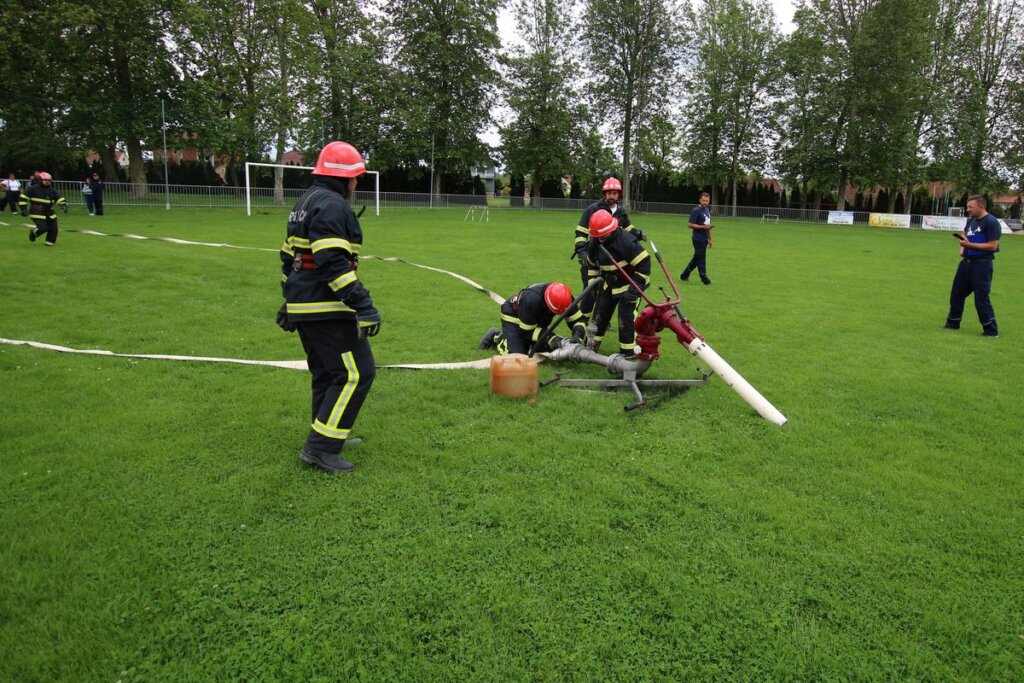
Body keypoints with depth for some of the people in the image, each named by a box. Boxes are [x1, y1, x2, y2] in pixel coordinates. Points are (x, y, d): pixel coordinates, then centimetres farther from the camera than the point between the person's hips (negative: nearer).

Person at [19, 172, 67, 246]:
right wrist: (23, 209, -10)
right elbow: (23, 197, -6)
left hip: (50, 214, 5)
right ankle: (33, 233, 16)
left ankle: (49, 242, 16)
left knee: (54, 229, -2)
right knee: (43, 228, -18)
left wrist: (63, 205, -17)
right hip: (37, 214, -5)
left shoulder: (52, 190, 8)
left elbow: (59, 198, 4)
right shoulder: (33, 189, -7)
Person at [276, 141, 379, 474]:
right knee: (356, 373, -8)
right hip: (326, 310, -11)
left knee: (327, 373, 19)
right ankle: (320, 447, -6)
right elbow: (334, 263, -25)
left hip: (303, 307, 11)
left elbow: (288, 257, 24)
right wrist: (362, 304, -26)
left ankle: (327, 438, 29)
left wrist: (290, 302, 30)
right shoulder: (332, 205, -14)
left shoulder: (306, 202, 19)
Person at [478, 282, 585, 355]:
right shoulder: (531, 300, -43)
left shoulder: (565, 298, -26)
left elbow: (579, 320, -18)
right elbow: (527, 331, -31)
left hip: (537, 321, 7)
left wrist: (578, 335, -39)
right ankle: (496, 337, 12)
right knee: (515, 354, -22)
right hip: (513, 315, -7)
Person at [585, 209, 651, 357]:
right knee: (600, 313, 12)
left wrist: (634, 289, -26)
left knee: (626, 318, -10)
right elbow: (592, 264, 12)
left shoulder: (626, 241, -30)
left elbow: (644, 263, -27)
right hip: (609, 284, 7)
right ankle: (593, 343, 30)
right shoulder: (594, 242, -8)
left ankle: (628, 353, 2)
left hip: (629, 284, -7)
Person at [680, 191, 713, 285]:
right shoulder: (696, 210, -11)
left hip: (704, 239, 9)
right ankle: (704, 279, 2)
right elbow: (690, 225, -16)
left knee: (697, 258, 13)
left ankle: (684, 275, 23)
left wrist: (710, 239, 22)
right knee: (701, 259, -4)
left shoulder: (708, 210, 15)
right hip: (698, 239, -9)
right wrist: (703, 227, -20)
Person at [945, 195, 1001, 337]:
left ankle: (991, 330, 3)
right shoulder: (971, 220, 10)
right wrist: (962, 247, 10)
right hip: (967, 261, 8)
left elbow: (993, 245, -19)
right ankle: (952, 323, 27)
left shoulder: (991, 222, -14)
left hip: (982, 264, -8)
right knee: (957, 292, 14)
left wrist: (969, 245, -22)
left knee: (981, 298, -7)